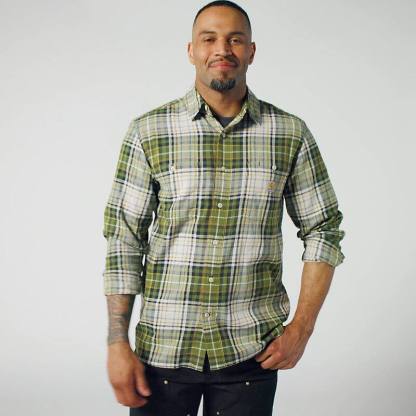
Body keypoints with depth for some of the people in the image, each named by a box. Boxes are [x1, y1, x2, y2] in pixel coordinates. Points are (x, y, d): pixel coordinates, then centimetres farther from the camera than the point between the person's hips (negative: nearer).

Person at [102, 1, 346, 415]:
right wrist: (117, 344, -6)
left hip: (252, 351, 1)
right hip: (164, 347, 0)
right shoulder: (148, 131, -3)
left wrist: (302, 327, -3)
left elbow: (323, 230, 5)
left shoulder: (291, 133, 0)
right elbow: (122, 238, -2)